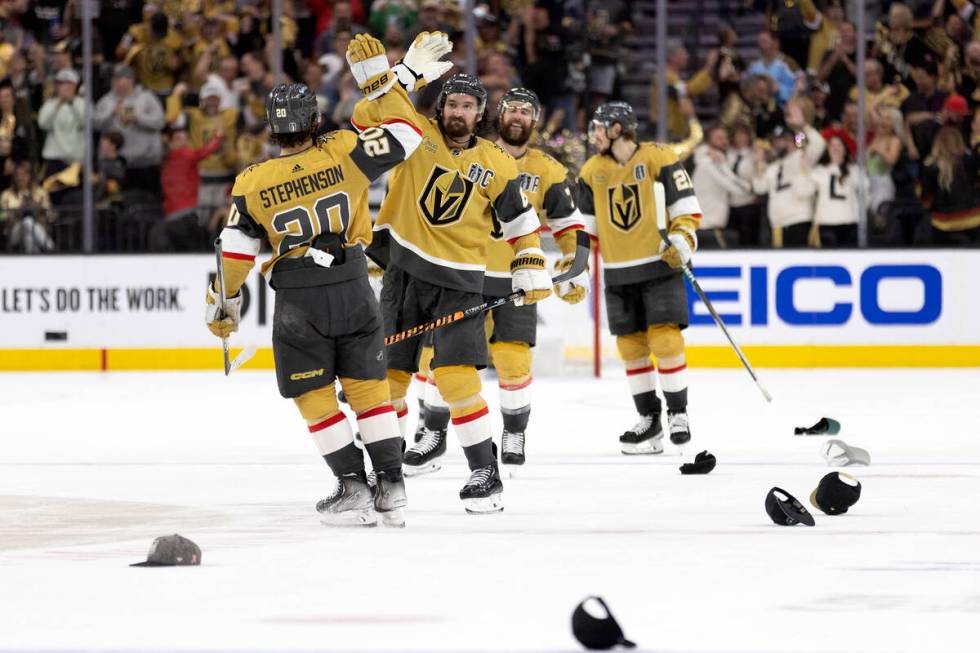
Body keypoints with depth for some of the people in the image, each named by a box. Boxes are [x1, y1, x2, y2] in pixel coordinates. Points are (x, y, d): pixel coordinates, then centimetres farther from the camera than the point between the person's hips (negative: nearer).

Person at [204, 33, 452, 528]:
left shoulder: (252, 183, -7)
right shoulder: (344, 152, -9)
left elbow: (236, 252, -3)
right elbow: (405, 134, -2)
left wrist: (223, 306, 11)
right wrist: (377, 76, 3)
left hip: (298, 302, -2)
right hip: (354, 291, 2)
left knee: (314, 395, 9)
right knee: (368, 386, 11)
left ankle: (353, 487, 3)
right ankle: (391, 488, 9)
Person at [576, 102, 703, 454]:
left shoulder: (658, 159, -6)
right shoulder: (592, 171, 8)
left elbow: (686, 207, -5)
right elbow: (586, 223, 14)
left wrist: (681, 240, -18)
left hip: (660, 266, -5)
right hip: (618, 273, 5)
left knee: (665, 339, -11)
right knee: (631, 345, 3)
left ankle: (677, 412, 1)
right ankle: (648, 419, 11)